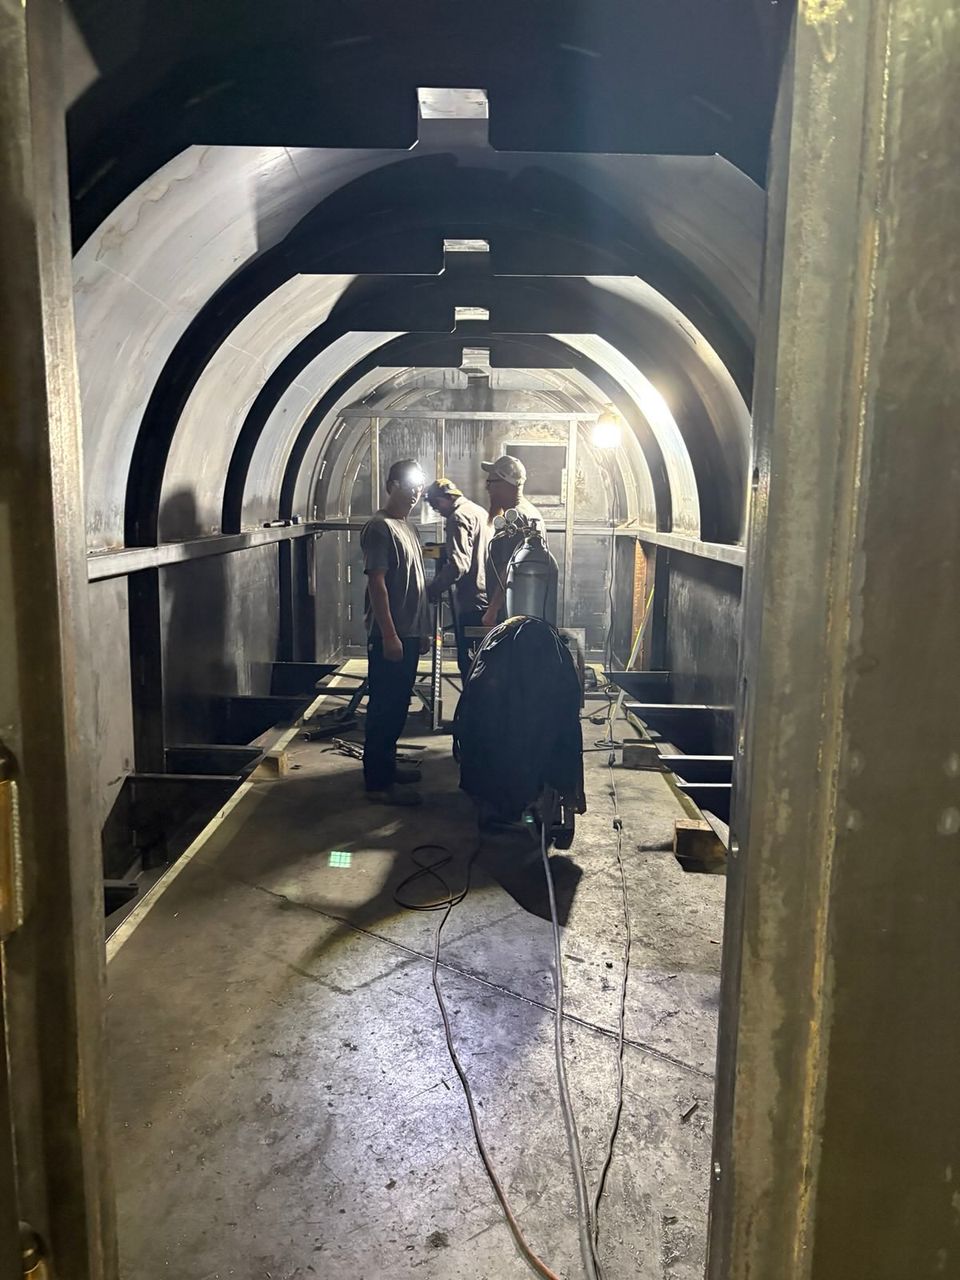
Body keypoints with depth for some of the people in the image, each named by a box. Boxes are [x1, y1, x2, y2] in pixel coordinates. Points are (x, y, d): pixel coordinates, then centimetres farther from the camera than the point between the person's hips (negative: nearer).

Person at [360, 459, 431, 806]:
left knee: (397, 705, 16)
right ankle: (378, 782, 2)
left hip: (409, 634, 9)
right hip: (390, 636, -9)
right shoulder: (380, 528, -13)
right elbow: (376, 583, -19)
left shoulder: (407, 527, 16)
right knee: (384, 707, -4)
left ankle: (387, 765, 28)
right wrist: (389, 634, -23)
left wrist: (422, 630, 20)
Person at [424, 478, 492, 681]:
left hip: (472, 603, -9)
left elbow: (458, 564, -21)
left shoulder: (459, 517, -10)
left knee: (468, 661, -5)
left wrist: (433, 590, -16)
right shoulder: (480, 512, 19)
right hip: (489, 599, 10)